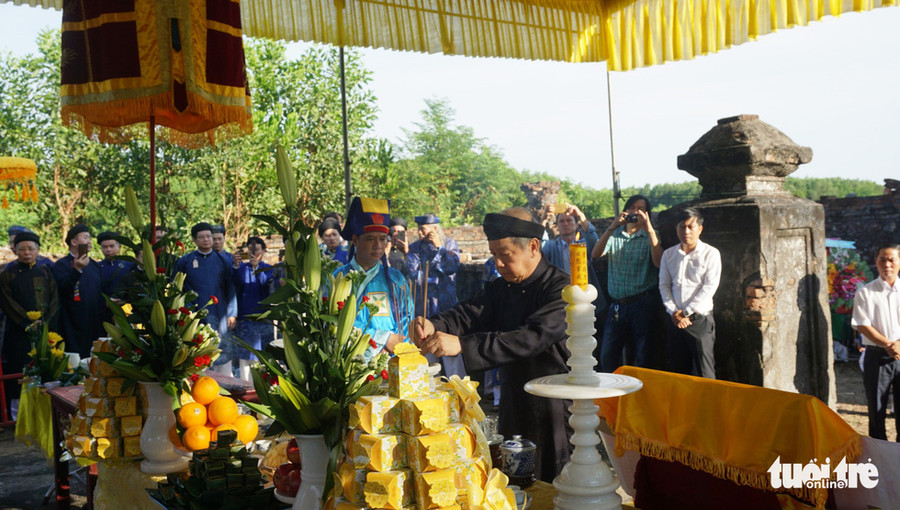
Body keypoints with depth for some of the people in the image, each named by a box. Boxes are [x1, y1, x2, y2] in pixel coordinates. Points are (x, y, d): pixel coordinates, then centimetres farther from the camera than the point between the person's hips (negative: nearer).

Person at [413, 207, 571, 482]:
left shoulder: (561, 288, -18)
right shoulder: (500, 288, 6)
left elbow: (532, 338, -32)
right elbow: (468, 314, -6)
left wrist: (462, 345, -39)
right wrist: (433, 325, -29)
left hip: (555, 411, -7)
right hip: (513, 406, 7)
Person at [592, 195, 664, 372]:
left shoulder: (650, 236, 5)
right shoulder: (614, 235, 11)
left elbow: (658, 262, -13)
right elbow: (595, 254, -7)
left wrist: (649, 230, -18)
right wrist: (611, 227, -15)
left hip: (644, 303, -3)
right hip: (617, 304, 3)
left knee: (645, 358, 1)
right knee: (607, 357, 6)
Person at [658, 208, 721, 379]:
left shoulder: (710, 254, -2)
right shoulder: (668, 254, 11)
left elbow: (709, 287, -8)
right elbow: (663, 285, 8)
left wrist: (686, 312, -11)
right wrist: (674, 312, -6)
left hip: (700, 318, -4)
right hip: (675, 320, 4)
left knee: (704, 374, -5)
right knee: (677, 370, 8)